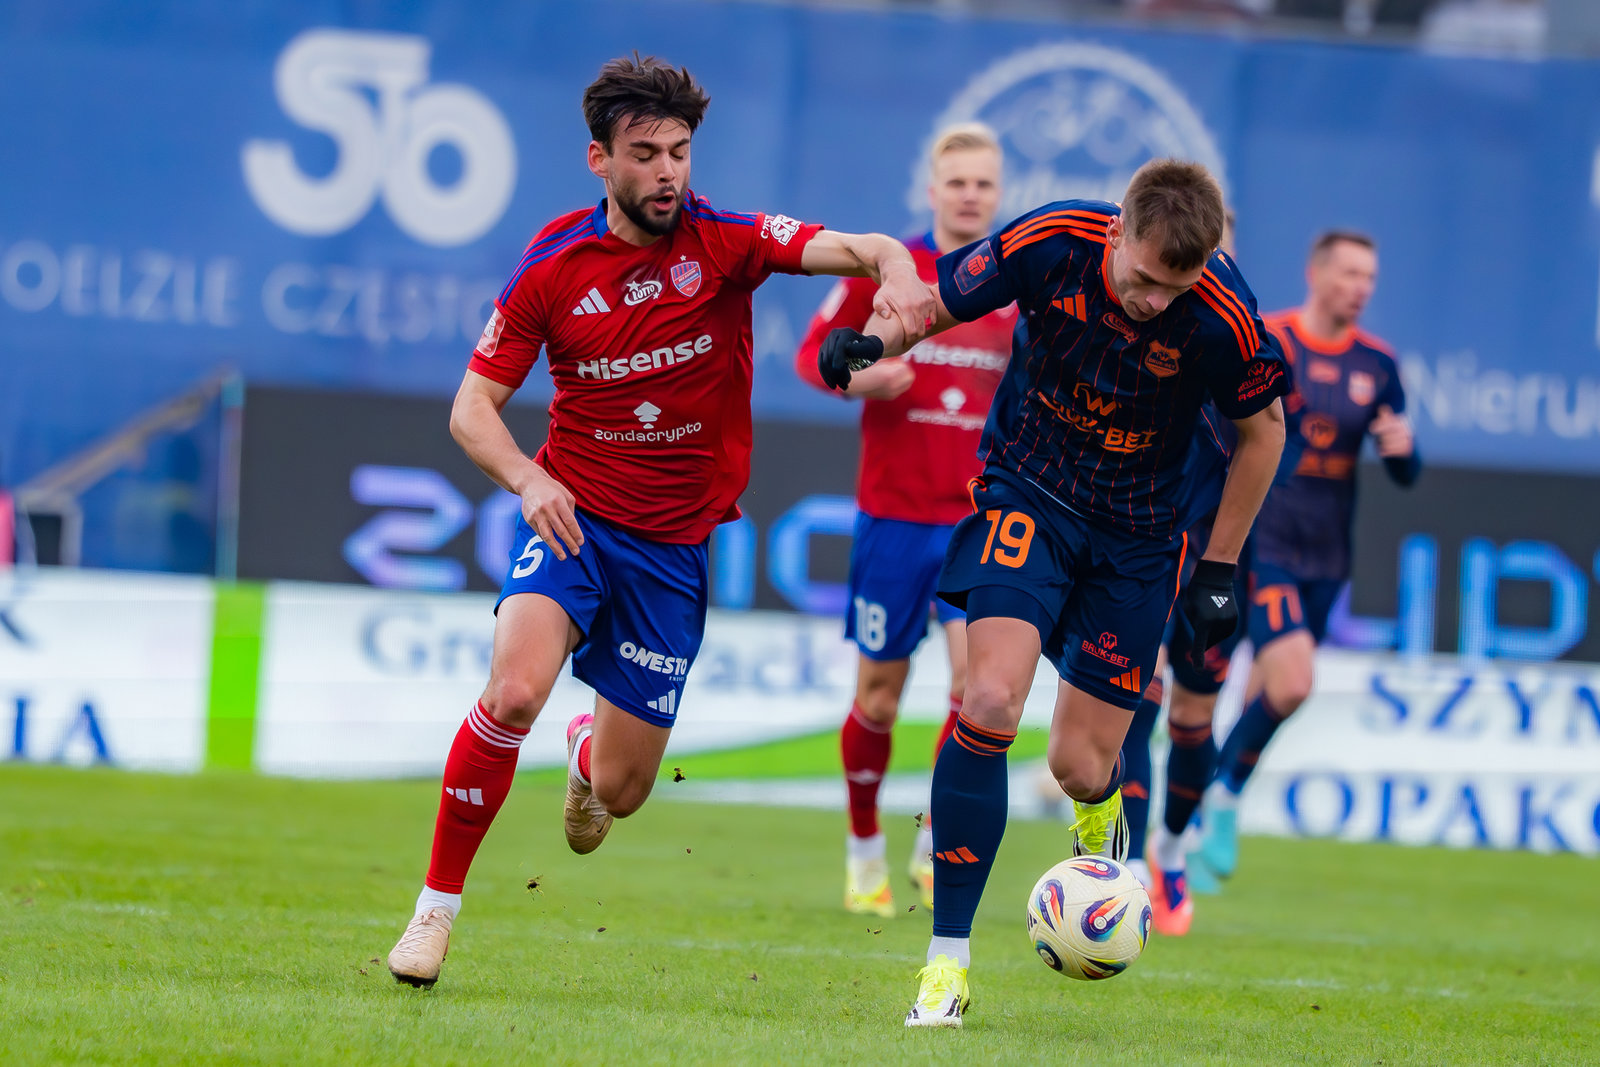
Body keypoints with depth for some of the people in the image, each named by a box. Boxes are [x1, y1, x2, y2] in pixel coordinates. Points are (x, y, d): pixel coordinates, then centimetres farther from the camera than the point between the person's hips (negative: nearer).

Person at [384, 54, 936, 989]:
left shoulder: (724, 242, -8)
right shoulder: (555, 266, -6)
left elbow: (858, 249, -22)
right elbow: (475, 404, 1)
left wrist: (897, 270, -47)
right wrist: (528, 478, -19)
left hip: (678, 543, 1)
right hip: (575, 515, -1)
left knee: (621, 791, 4)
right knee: (515, 691, -29)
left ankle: (591, 751, 46)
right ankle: (437, 906, -13)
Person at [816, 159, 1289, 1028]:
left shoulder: (1221, 319, -23)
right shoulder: (1048, 244, -21)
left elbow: (1261, 429, -3)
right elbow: (934, 301, -4)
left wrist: (1218, 571, 0)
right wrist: (871, 340, -26)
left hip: (1134, 535, 0)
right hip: (1025, 493, 0)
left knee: (1079, 767, -1)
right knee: (990, 702, -22)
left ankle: (1100, 818, 42)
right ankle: (947, 962, -14)